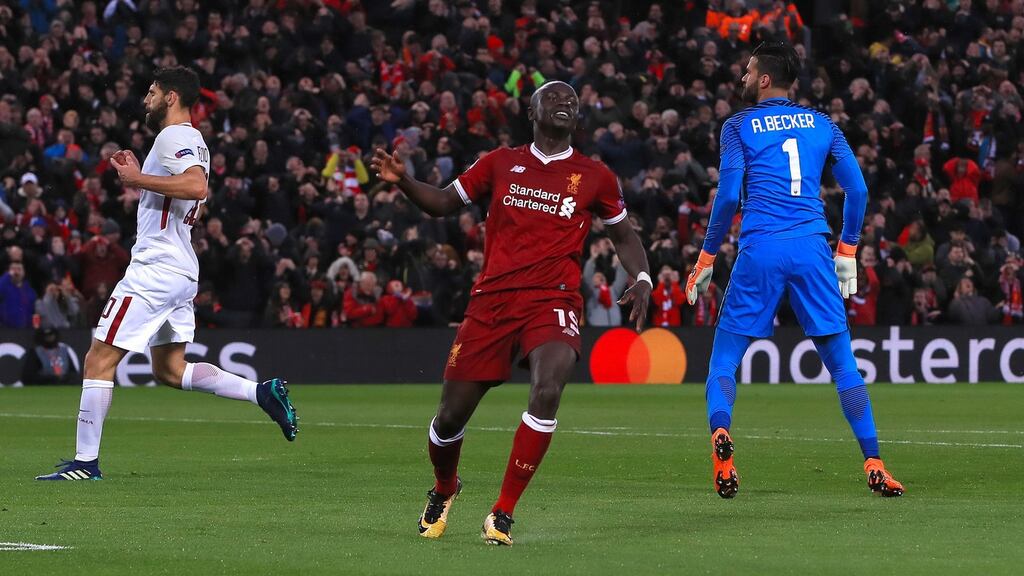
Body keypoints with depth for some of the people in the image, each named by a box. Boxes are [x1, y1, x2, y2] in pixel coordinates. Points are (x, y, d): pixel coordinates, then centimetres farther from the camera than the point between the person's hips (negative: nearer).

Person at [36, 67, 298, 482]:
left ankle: (86, 462, -6)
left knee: (99, 361, -6)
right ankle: (261, 392, 5)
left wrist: (138, 178, -21)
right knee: (170, 370, 16)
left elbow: (197, 186, -30)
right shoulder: (194, 143, 20)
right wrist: (139, 177, 22)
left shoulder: (173, 137, -11)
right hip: (182, 272, 10)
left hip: (154, 271, -10)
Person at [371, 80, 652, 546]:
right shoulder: (501, 164, 10)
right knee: (451, 415, 2)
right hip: (492, 299, 2)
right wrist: (402, 181, 0)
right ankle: (444, 490, 38)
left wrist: (642, 279, 3)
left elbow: (623, 234, 20)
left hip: (553, 301, -2)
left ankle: (503, 514, -18)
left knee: (548, 390, -30)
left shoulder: (595, 177, 8)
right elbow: (444, 202, 18)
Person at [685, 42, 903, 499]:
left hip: (761, 251, -2)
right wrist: (847, 252, 20)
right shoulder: (821, 124, 14)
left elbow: (728, 195, -4)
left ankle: (720, 433, -22)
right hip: (812, 248, 2)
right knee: (843, 363, 8)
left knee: (723, 361, 6)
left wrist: (706, 258, 3)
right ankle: (873, 464, -2)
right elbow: (858, 190, 11)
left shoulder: (739, 126, 5)